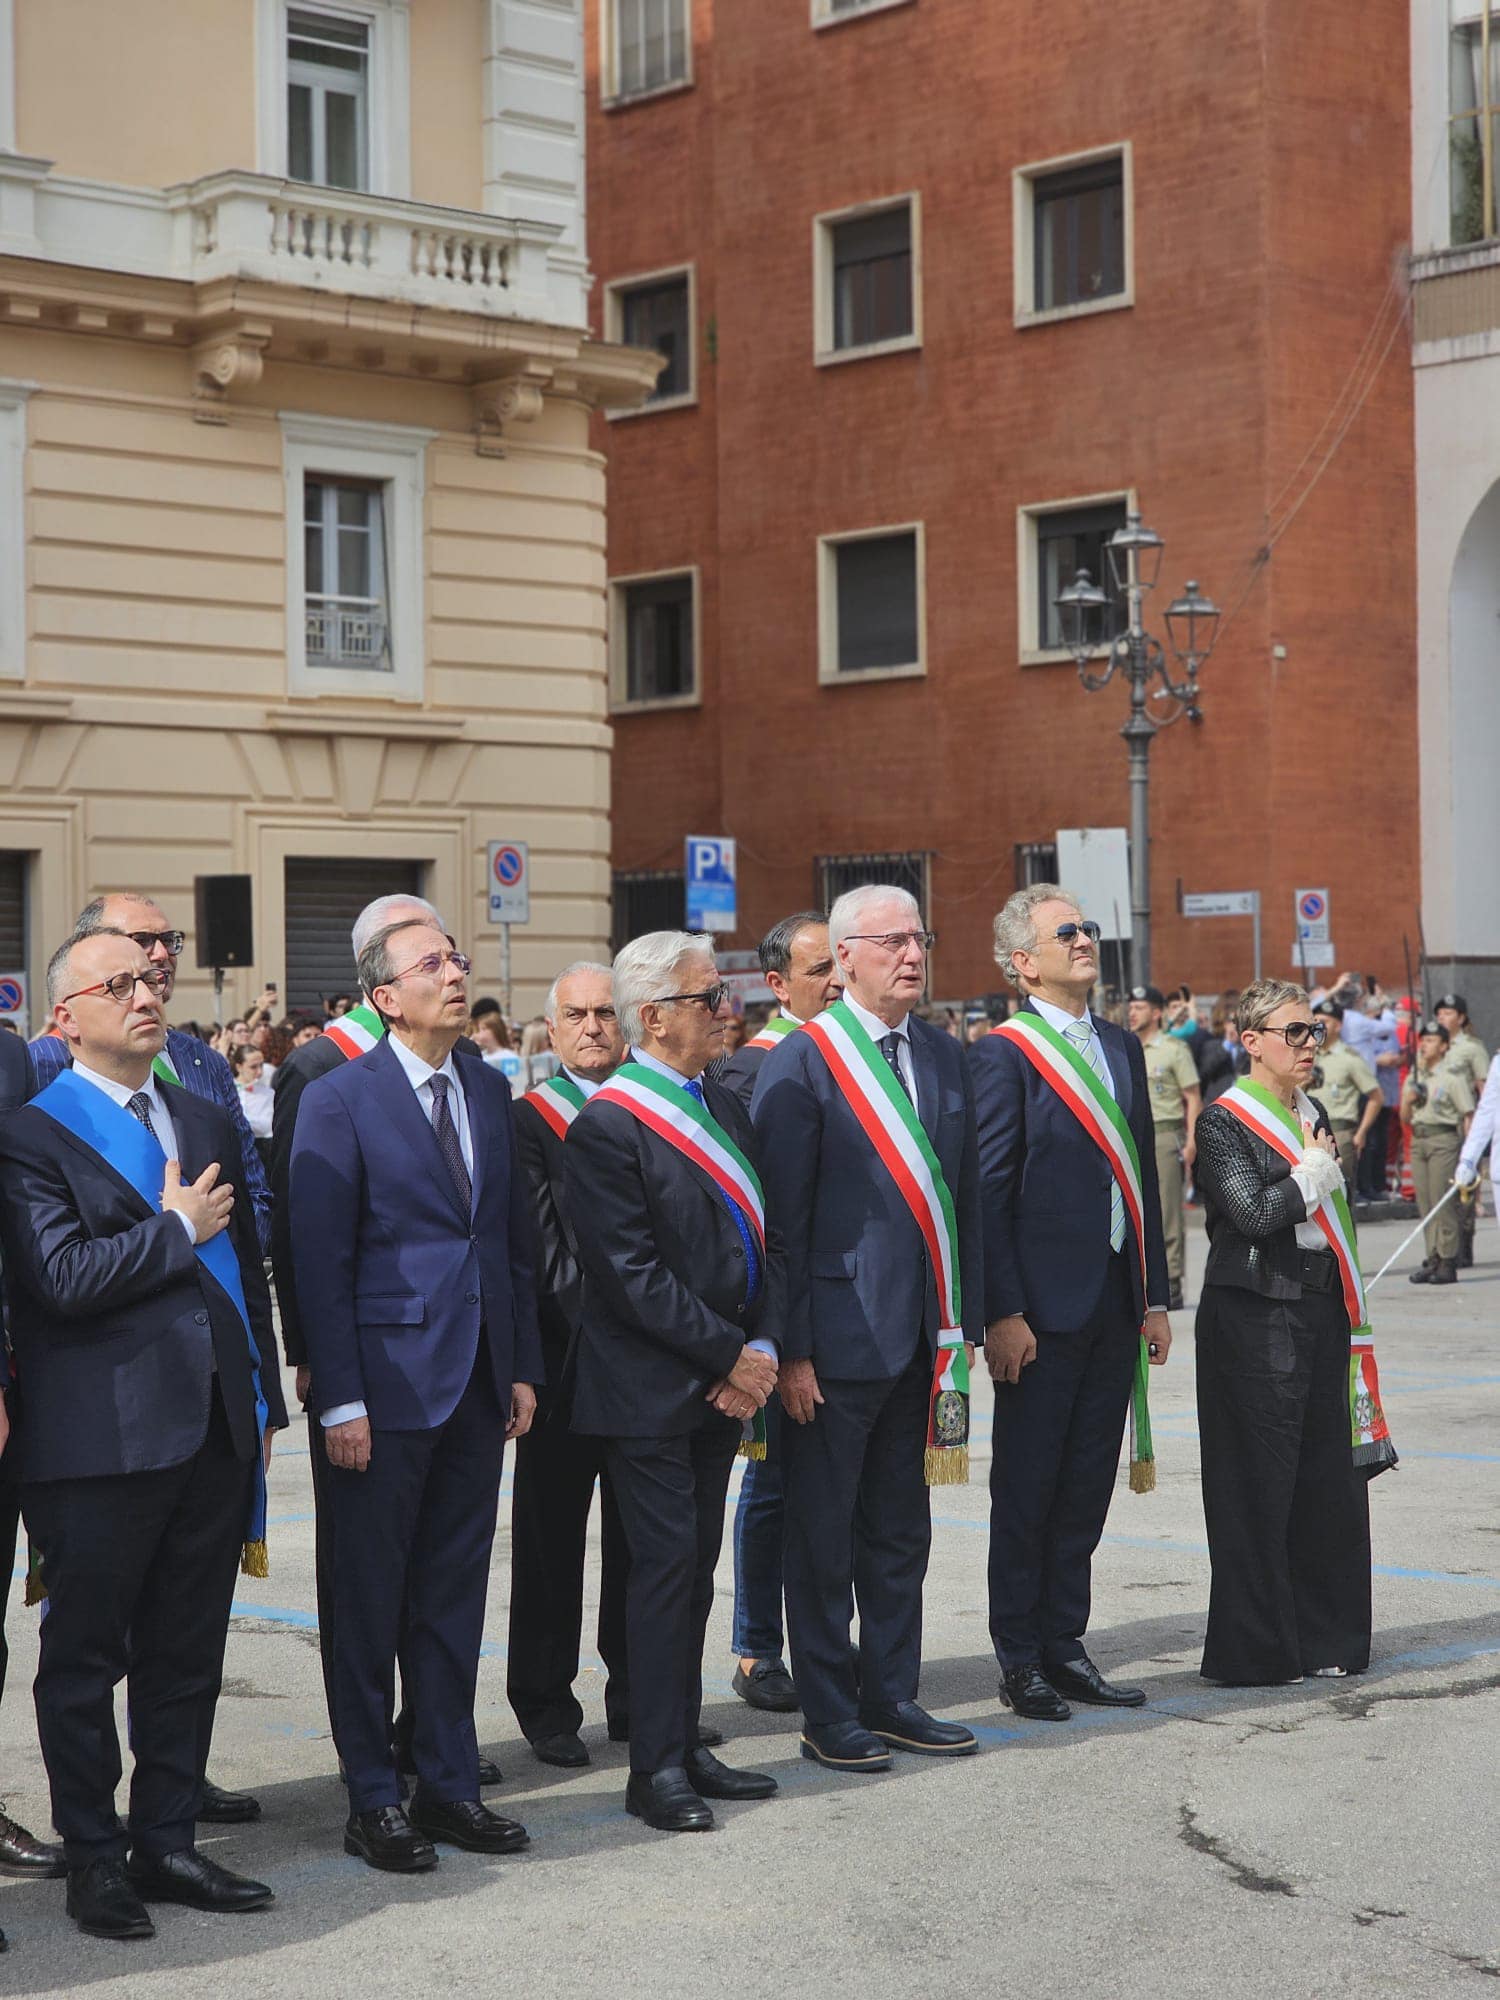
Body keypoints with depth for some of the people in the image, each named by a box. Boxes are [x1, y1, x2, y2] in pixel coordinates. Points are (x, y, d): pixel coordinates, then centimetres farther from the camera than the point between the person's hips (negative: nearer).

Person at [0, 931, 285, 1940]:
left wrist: (264, 1401, 14)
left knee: (187, 1657, 12)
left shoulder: (208, 1120, 14)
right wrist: (177, 1229, -11)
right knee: (87, 1659, 6)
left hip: (214, 1431, 6)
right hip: (102, 1439, -6)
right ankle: (94, 1855, 18)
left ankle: (167, 1841, 23)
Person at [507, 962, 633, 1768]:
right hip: (567, 1360, -4)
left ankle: (635, 1695, 22)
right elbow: (539, 1247, -11)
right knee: (552, 1537, 4)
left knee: (639, 1540, 12)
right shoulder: (528, 1121, -4)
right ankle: (545, 1704, 13)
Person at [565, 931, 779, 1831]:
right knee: (667, 1563, -5)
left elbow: (759, 1241, 13)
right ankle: (657, 1767, 3)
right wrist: (729, 1356, -15)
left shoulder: (725, 1108, 12)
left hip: (721, 1384, 8)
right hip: (649, 1388, -7)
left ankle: (686, 1745, 21)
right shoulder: (607, 1127, -14)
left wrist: (762, 1349, -1)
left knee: (697, 1565, 12)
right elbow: (633, 1275, -18)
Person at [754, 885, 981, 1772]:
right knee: (823, 1535, 4)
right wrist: (792, 1348, -13)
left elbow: (965, 1191, 14)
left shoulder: (944, 1055, 10)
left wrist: (963, 1318, 10)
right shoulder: (800, 1062, -9)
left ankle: (892, 1699, 25)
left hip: (920, 1335, 6)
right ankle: (830, 1715, 14)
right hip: (838, 1334, -6)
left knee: (900, 1531, 15)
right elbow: (782, 1214, -11)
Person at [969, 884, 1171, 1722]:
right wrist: (1003, 1313, -16)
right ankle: (1021, 1660, 12)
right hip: (1044, 1307, -6)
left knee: (1086, 1490, 12)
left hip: (1116, 1303, 7)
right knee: (1027, 1489, 3)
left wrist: (1155, 1295, 11)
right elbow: (988, 1190, -12)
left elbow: (1143, 1176, 15)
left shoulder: (1122, 1047, 13)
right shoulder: (1003, 1054, -8)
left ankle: (1065, 1646, 21)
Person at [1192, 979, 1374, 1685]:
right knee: (1260, 1481, -3)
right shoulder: (1225, 1121, -7)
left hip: (1320, 1309, 7)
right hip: (1254, 1315, -7)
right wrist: (1315, 1170, -5)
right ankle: (1256, 1648, 5)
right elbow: (1254, 1213, -19)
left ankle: (1327, 1636, 17)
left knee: (1328, 1475, 7)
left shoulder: (1313, 1114, 16)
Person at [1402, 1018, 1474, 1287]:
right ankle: (1433, 1259, 10)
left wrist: (1468, 1151, -12)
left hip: (1444, 1138, -6)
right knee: (1425, 1204, 5)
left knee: (1443, 1202, -9)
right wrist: (1407, 1100, 0)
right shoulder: (1414, 1077, 16)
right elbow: (1405, 1119, 21)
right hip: (1418, 1141, 7)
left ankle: (1448, 1262, -6)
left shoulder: (1453, 1076, -3)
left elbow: (1469, 1115, -6)